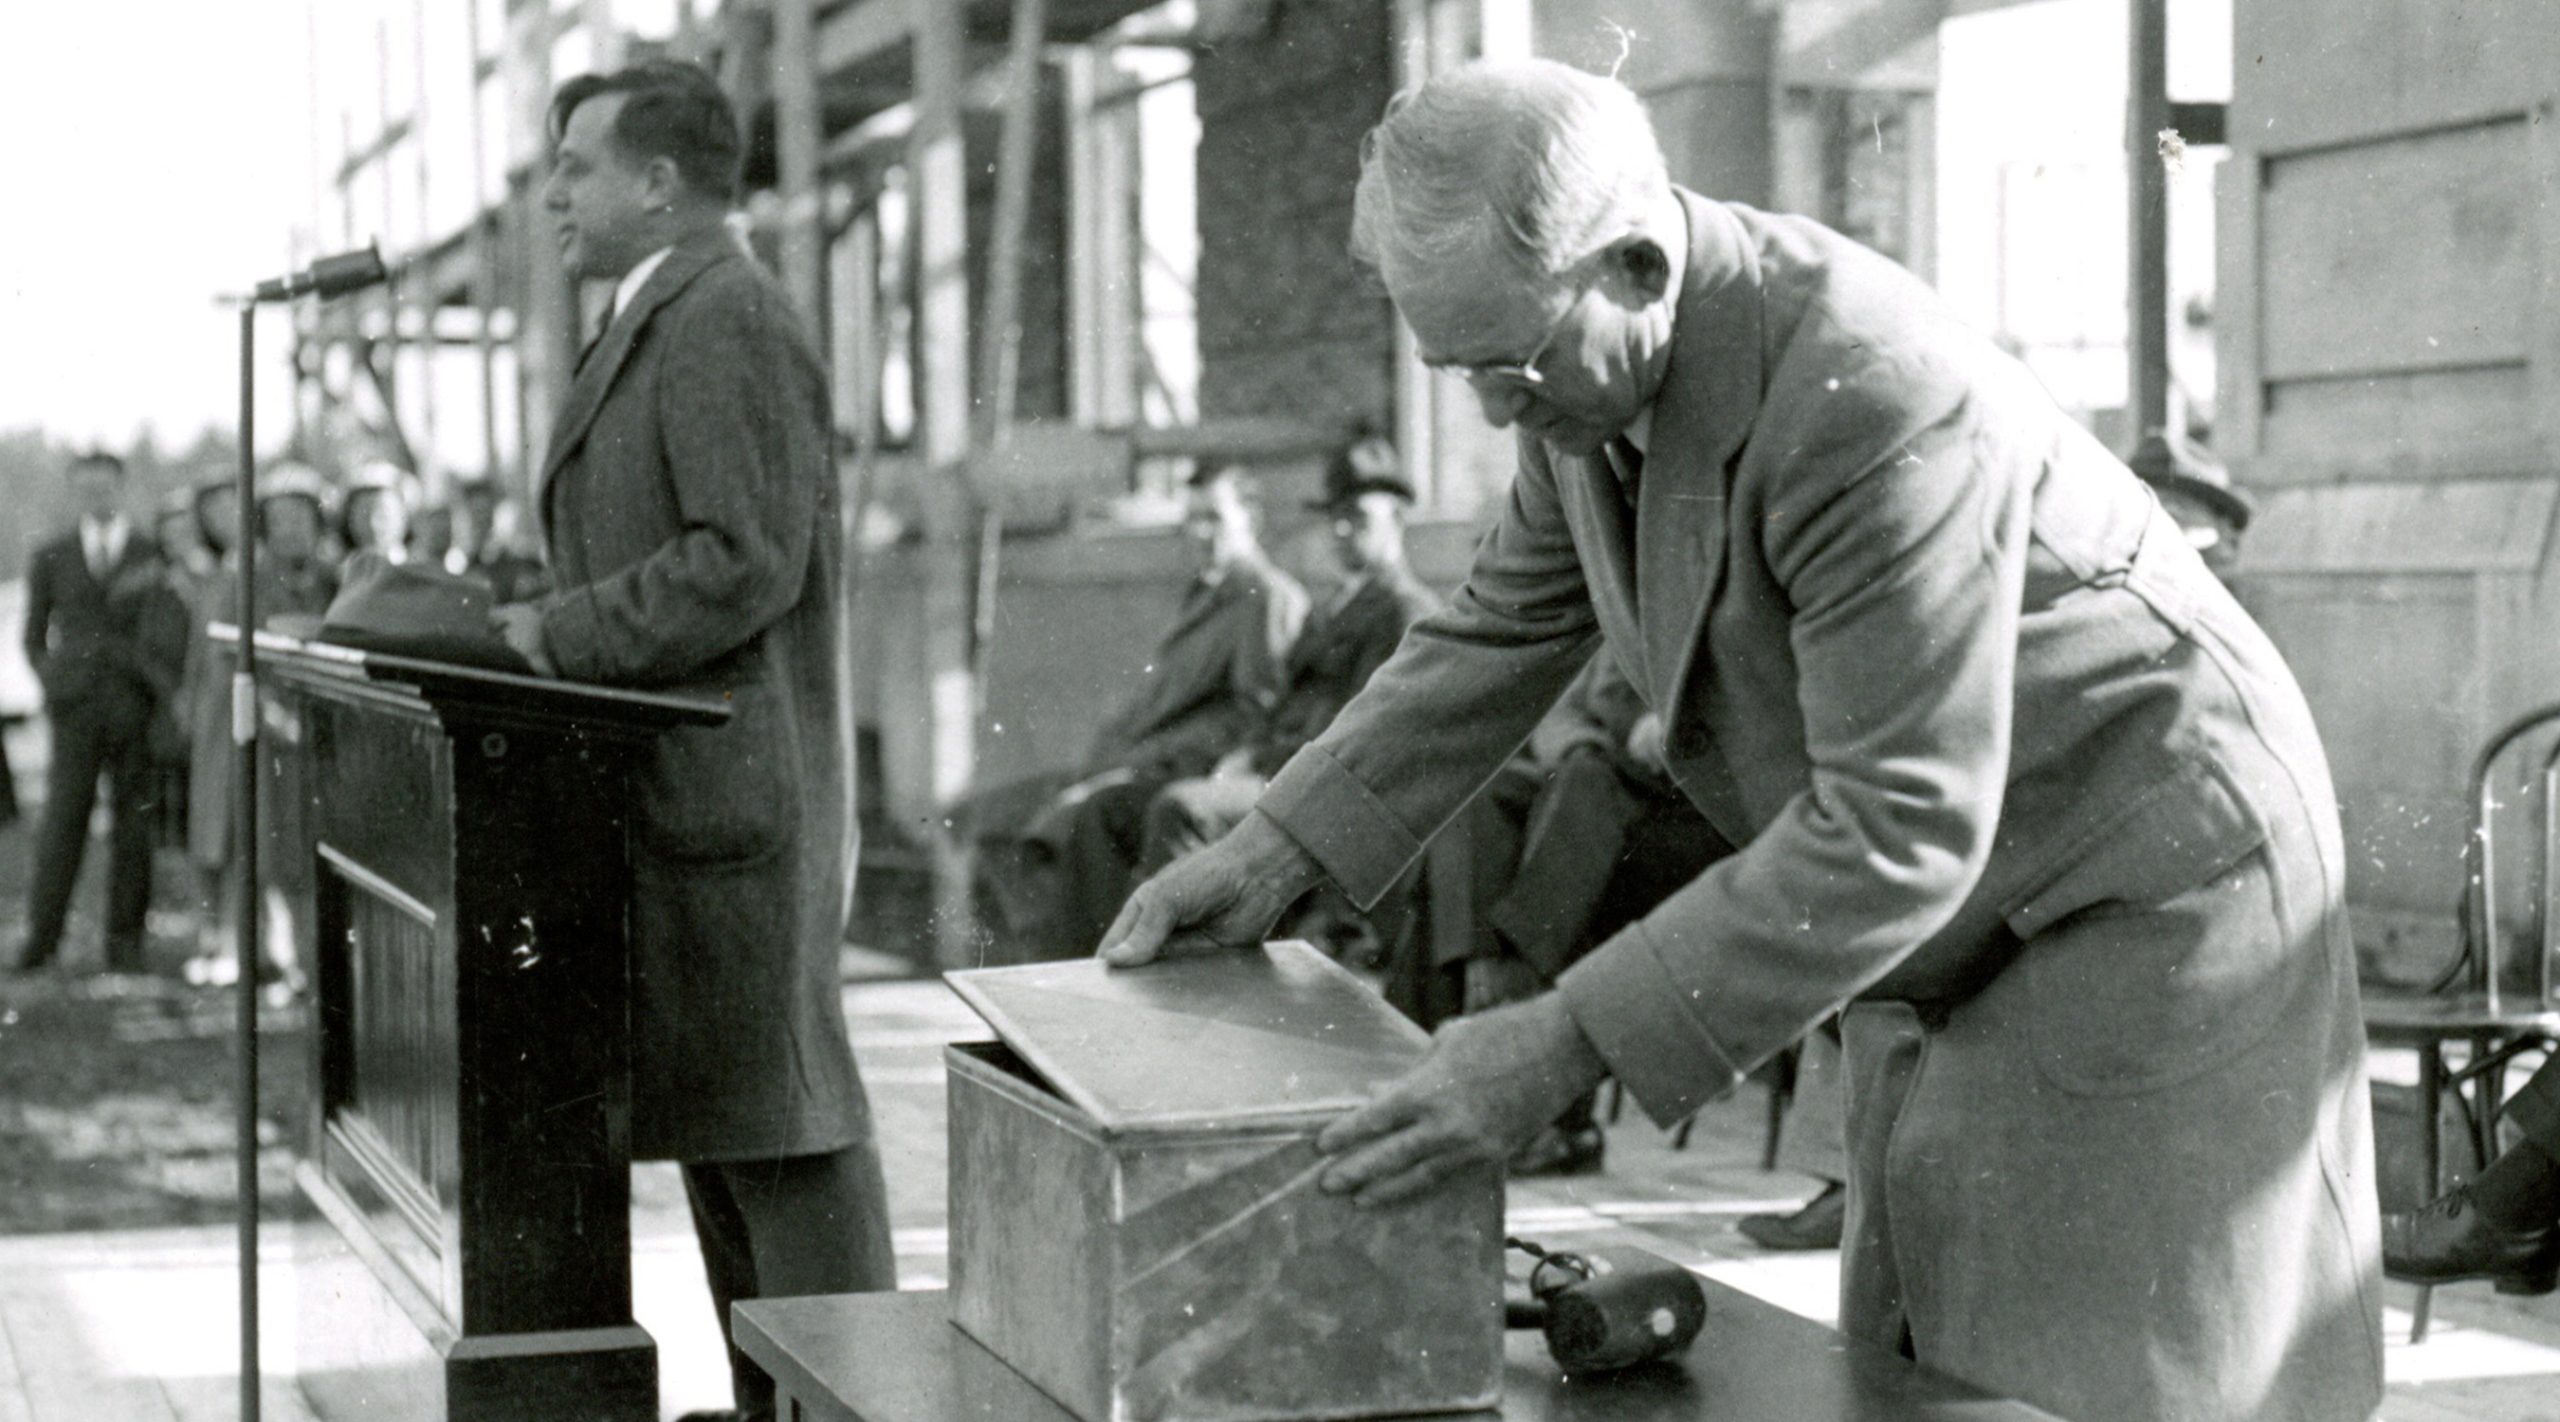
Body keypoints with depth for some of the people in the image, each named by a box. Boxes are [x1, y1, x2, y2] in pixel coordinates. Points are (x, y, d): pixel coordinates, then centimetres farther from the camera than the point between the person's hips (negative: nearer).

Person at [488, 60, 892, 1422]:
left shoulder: (728, 323, -14)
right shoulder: (660, 324, 19)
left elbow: (743, 561, -22)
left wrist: (558, 635, -17)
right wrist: (545, 618, 10)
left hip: (730, 786, -11)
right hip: (676, 794, 11)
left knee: (778, 1112, -6)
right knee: (707, 1106, 13)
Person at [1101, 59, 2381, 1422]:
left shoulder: (1872, 400, -32)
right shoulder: (1591, 347, -6)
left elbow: (1900, 827, -33)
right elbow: (1513, 621, 10)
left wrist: (1564, 1048, -34)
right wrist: (1281, 848, 0)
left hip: (2144, 901, -8)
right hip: (1953, 922, 8)